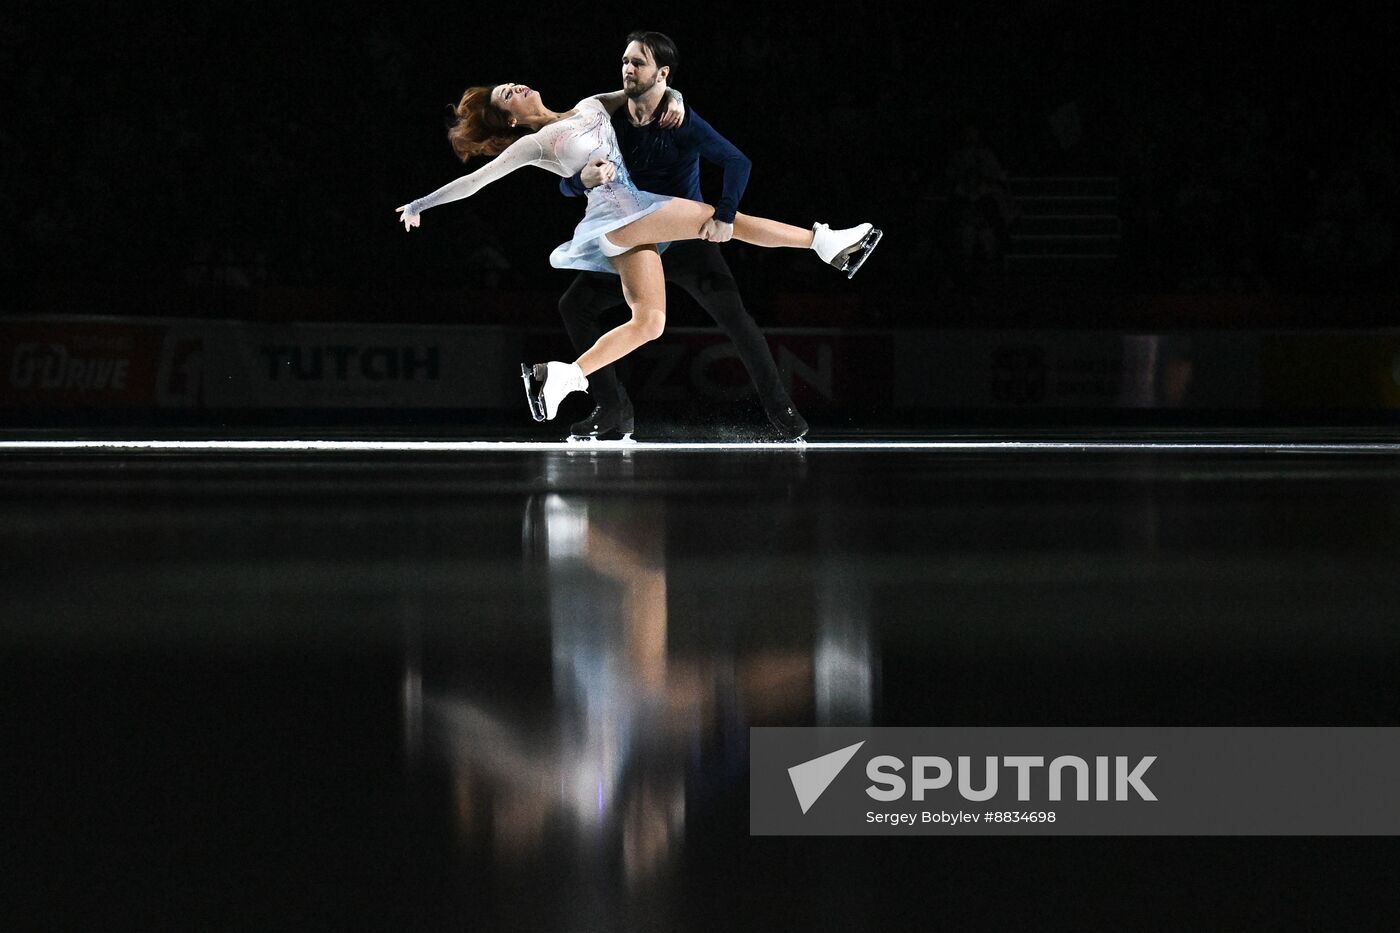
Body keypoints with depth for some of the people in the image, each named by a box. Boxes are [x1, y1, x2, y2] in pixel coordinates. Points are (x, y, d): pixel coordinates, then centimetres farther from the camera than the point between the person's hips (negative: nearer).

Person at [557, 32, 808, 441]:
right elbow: (566, 185, -3)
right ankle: (613, 409, -1)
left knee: (733, 314, -20)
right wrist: (584, 180, -28)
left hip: (688, 241, -5)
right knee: (574, 304, -6)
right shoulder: (611, 122, -3)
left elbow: (737, 162, -24)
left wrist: (724, 215, -38)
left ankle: (780, 408, -12)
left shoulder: (682, 123, -16)